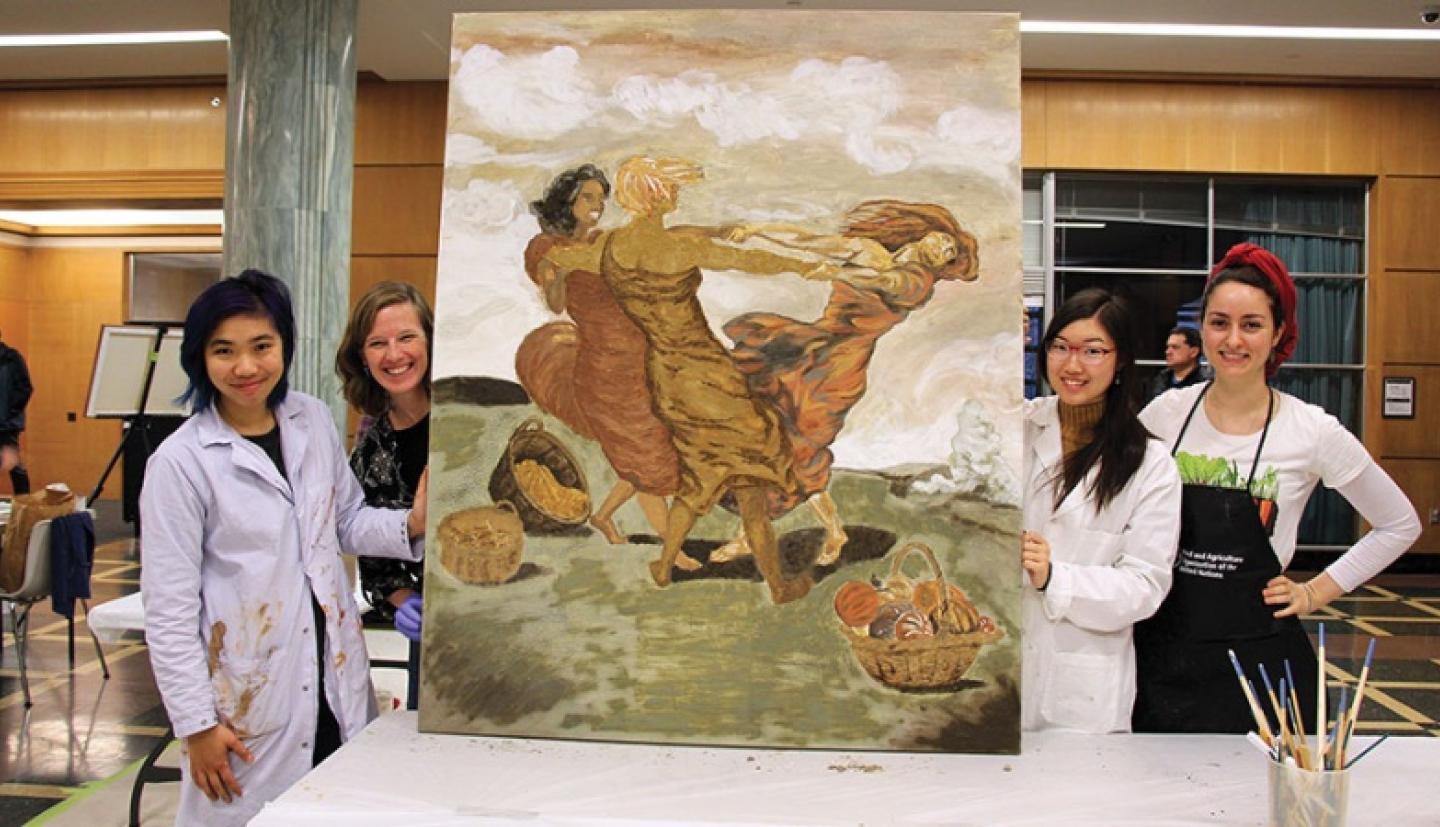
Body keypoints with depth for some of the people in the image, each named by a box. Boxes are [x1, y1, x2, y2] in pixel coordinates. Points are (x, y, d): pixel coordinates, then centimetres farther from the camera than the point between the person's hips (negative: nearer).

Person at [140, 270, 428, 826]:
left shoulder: (313, 421, 2)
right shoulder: (179, 462, -12)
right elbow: (168, 608, -10)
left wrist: (409, 524, -9)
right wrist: (197, 723, -8)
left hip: (335, 678, 4)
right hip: (249, 699, -4)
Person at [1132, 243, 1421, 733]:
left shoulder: (1312, 431, -6)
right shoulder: (1167, 413, -2)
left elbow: (1400, 525, 7)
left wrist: (1315, 593, 2)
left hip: (1257, 654, -1)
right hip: (1164, 651, 2)